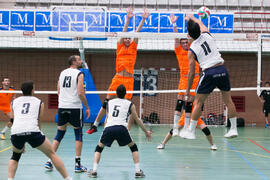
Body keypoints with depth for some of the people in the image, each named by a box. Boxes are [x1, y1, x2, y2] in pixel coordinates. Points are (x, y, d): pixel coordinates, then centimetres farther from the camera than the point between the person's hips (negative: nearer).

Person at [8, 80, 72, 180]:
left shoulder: (14, 102, 27)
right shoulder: (39, 102, 21)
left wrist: (22, 144, 34)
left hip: (15, 131, 2)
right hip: (32, 131, -2)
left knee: (15, 156, 30)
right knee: (52, 154, 14)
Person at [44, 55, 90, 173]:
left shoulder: (62, 73, 13)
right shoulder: (79, 74, -6)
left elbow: (59, 91, 16)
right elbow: (80, 93, -14)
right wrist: (87, 107, -6)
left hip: (62, 107, 5)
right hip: (75, 107, -5)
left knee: (59, 134, 12)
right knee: (78, 134, 4)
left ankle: (49, 161, 7)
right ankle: (78, 164, 3)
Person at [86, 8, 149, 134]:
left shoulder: (133, 46, 10)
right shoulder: (120, 46, 9)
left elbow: (137, 32, 2)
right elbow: (124, 32, 0)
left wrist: (143, 19, -5)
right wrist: (128, 19, -9)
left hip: (129, 79, 0)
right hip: (118, 78, 0)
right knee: (106, 102, 2)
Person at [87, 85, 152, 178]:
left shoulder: (109, 102, 26)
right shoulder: (129, 104, 19)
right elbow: (137, 120, 26)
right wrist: (146, 132, 38)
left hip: (108, 128, 2)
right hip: (121, 128, -2)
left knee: (99, 148, 23)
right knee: (133, 147, 20)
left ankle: (94, 171, 10)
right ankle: (138, 171, 13)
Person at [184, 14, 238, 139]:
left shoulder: (192, 50, -2)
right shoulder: (206, 35, 6)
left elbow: (192, 72, 0)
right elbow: (200, 23, 30)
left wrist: (188, 90, 10)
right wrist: (191, 18, 50)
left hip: (209, 73, -4)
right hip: (222, 70, 4)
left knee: (198, 103, 6)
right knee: (228, 100, 13)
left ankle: (191, 132, 8)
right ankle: (233, 129, 17)